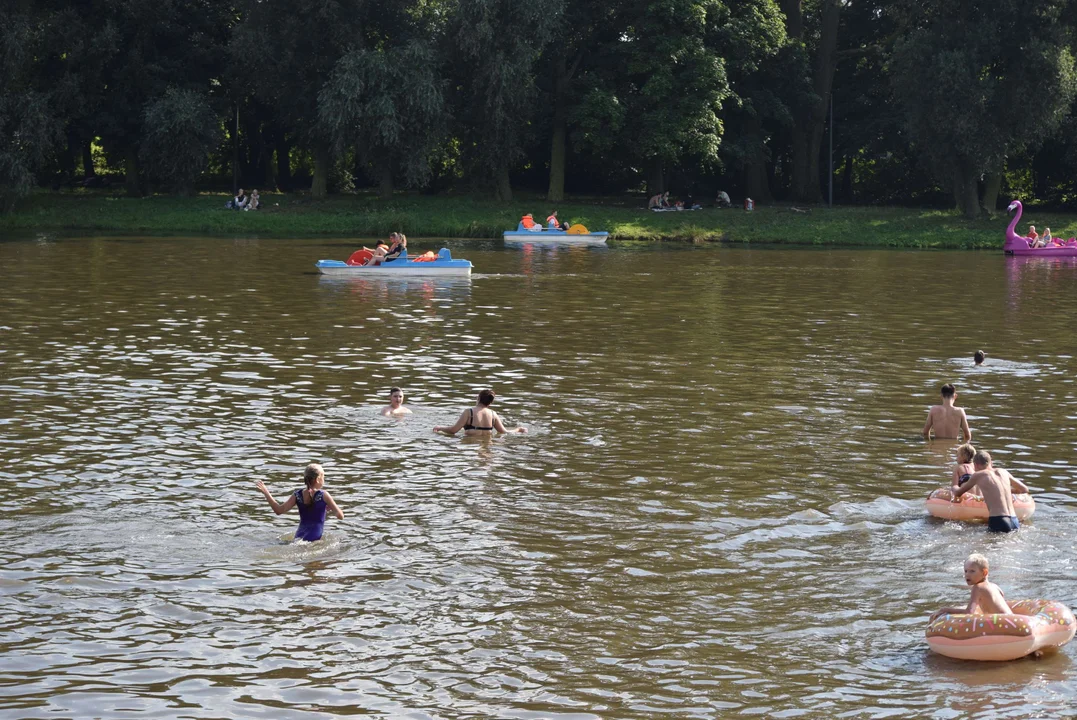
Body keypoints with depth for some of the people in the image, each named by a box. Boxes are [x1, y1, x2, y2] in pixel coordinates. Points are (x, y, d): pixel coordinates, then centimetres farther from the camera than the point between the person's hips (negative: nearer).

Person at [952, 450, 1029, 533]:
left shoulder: (978, 475, 6)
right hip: (1014, 522, 5)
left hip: (997, 521, -5)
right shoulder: (1003, 472, 18)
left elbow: (957, 493, 18)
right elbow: (1025, 489, 29)